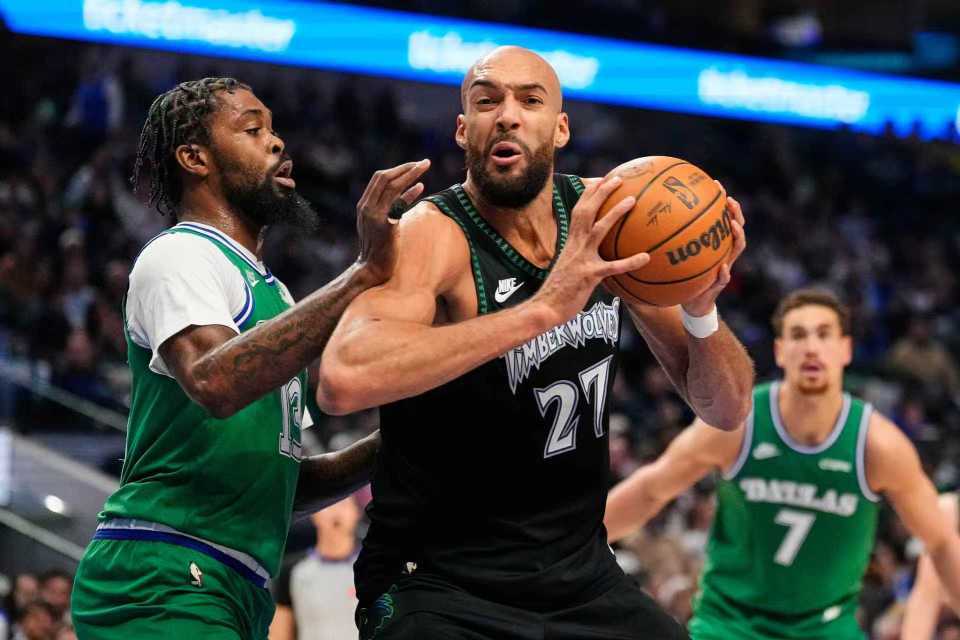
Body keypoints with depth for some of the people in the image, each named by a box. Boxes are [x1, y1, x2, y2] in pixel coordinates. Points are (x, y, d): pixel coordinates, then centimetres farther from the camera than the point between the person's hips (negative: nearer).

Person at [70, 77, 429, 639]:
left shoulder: (267, 292, 26)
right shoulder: (180, 256, -3)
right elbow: (214, 381, -26)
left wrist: (388, 446, 9)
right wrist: (365, 274, -27)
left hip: (237, 592, 10)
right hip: (167, 579, -10)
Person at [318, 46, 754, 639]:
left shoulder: (602, 216, 0)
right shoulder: (434, 235, -17)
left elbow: (728, 409, 4)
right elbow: (342, 379, -39)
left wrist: (701, 310, -17)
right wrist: (543, 307, -39)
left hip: (582, 574, 6)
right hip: (440, 585, -6)